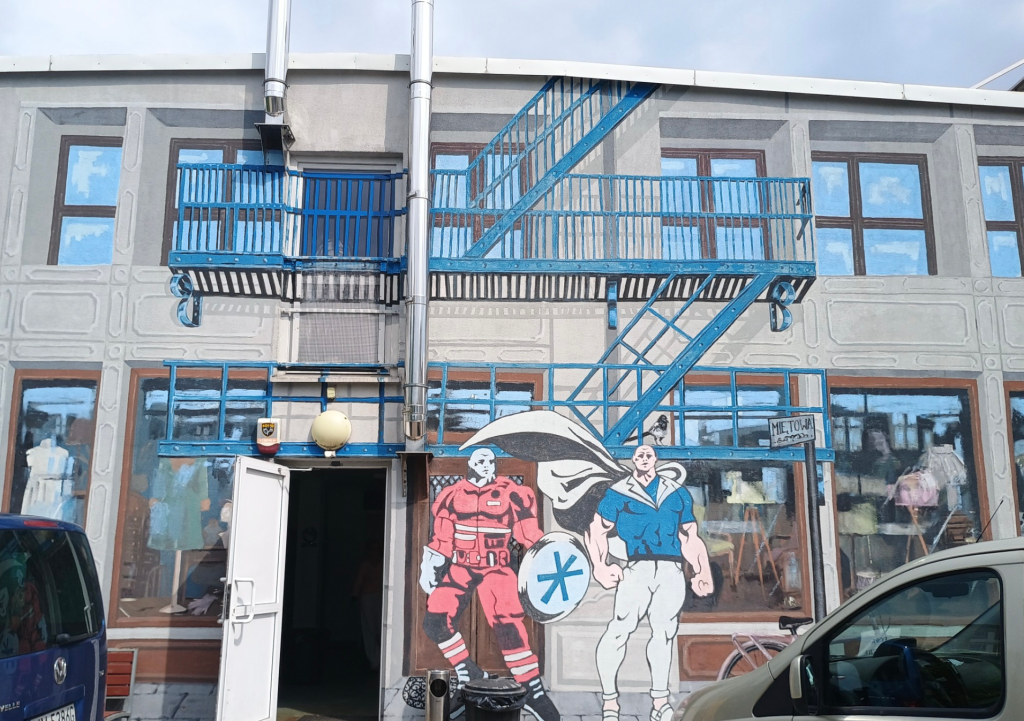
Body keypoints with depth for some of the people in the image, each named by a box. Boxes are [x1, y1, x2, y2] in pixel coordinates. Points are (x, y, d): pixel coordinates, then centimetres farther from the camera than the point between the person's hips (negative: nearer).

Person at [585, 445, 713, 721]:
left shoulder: (678, 494, 19)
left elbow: (690, 538, 20)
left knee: (664, 633, 7)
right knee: (618, 631, -11)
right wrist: (601, 567, -4)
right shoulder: (618, 494, 11)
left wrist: (702, 572, 11)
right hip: (637, 568, -2)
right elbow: (596, 532, 8)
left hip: (671, 571, 3)